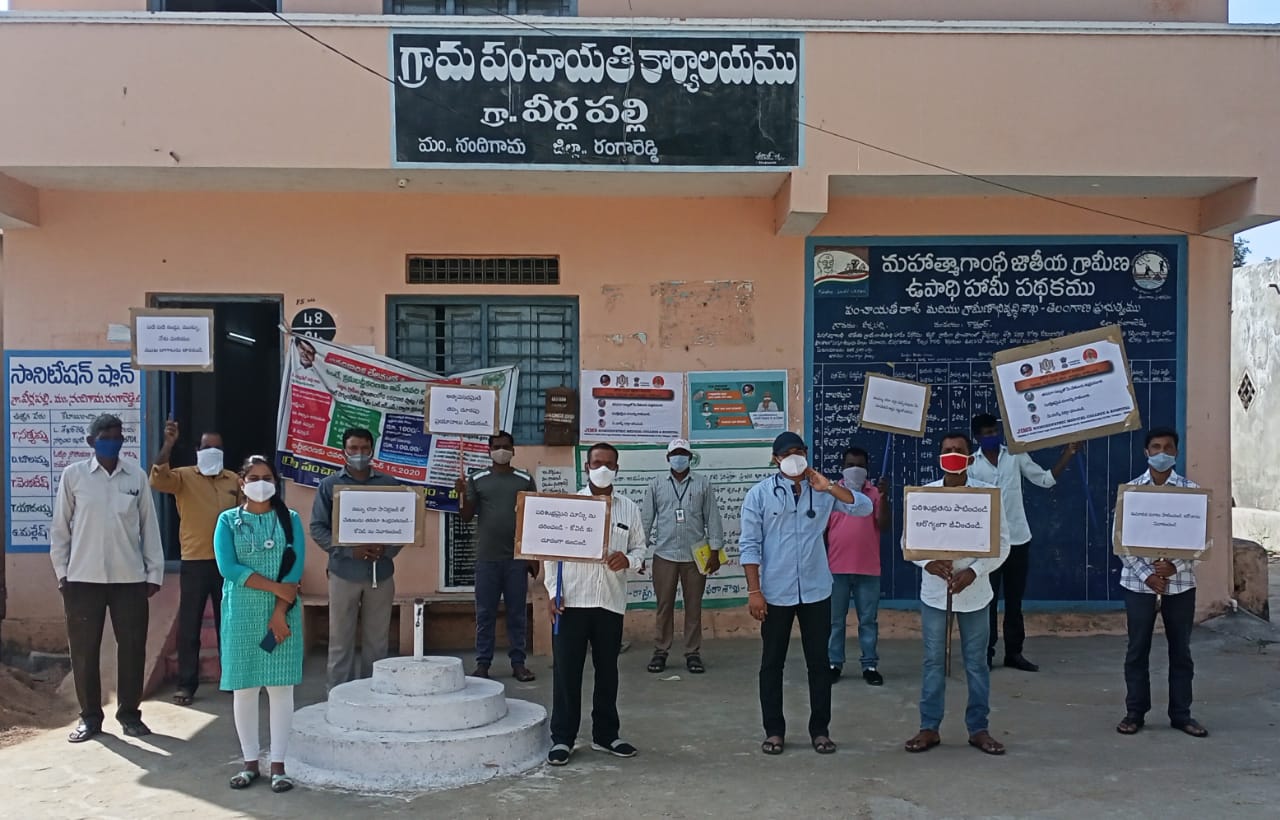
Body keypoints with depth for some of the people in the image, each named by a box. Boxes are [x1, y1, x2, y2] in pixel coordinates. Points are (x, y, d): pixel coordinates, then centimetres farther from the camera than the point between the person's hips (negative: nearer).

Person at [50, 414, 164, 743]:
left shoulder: (136, 475, 3)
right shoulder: (73, 474, 0)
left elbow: (149, 525, 5)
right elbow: (60, 527, 4)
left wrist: (154, 572, 3)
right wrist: (61, 571, 1)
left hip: (130, 578, 1)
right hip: (83, 577, -1)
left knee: (132, 647, 4)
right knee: (84, 649, 5)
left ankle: (129, 712, 18)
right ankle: (90, 716, 19)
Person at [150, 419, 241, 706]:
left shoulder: (234, 480, 9)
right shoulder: (184, 476, -2)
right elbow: (158, 479, -23)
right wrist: (168, 444, -35)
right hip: (195, 562, -3)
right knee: (189, 625, 1)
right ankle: (186, 684, 9)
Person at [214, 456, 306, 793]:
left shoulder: (289, 519, 5)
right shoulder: (229, 520, 4)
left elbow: (295, 569, -4)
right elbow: (228, 568, -9)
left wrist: (279, 613, -15)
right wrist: (276, 587, -15)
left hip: (282, 613, 0)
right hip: (242, 614, 0)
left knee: (280, 687, 0)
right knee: (243, 688, 4)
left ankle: (278, 765, 6)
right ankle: (250, 762, 15)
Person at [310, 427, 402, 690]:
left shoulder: (389, 484, 7)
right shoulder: (330, 485, 4)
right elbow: (318, 528, -1)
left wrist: (387, 550, -12)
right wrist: (350, 551, -14)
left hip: (381, 572, 2)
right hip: (344, 572, -1)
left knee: (377, 641, 9)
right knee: (341, 642, 3)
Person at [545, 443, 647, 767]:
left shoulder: (629, 508, 7)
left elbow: (640, 547, 11)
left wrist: (628, 559, -12)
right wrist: (552, 591, -8)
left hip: (610, 602, 3)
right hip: (572, 600, -2)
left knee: (607, 671, 12)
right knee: (567, 671, 2)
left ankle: (606, 734, 25)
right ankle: (562, 738, 11)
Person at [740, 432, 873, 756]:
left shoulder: (822, 490, 4)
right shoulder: (759, 494, -3)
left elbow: (864, 508, -4)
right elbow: (749, 545, -5)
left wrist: (828, 487, -12)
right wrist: (754, 590, -11)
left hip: (816, 591, 2)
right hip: (776, 593, -2)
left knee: (819, 662, 8)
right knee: (772, 663, 7)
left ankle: (820, 730, 20)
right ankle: (774, 731, 19)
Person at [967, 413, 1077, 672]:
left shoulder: (1015, 456, 2)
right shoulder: (971, 465, -3)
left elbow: (1045, 479, 4)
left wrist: (1067, 454, -5)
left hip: (1018, 539, 2)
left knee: (1014, 600, 11)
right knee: (989, 599, 2)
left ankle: (1014, 653, 20)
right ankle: (986, 653, 10)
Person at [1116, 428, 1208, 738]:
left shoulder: (1191, 489, 0)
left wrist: (1174, 566, -16)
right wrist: (1146, 574, -12)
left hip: (1180, 582, 1)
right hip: (1139, 581, 0)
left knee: (1180, 649, 9)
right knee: (1137, 649, 6)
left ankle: (1181, 713, 20)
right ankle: (1135, 712, 16)